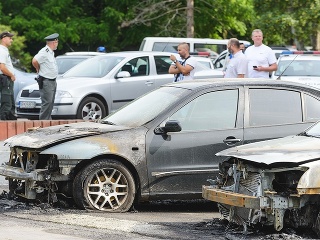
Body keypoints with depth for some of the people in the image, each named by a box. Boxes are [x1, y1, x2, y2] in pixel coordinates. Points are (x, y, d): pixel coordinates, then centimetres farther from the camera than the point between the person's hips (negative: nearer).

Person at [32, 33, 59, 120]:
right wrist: (39, 69, -10)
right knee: (47, 102, -12)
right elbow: (34, 61, -26)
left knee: (50, 103, 13)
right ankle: (43, 120, -11)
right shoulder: (44, 52, -17)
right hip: (46, 82, -10)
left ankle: (48, 120, 19)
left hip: (52, 81, 10)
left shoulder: (51, 52, 15)